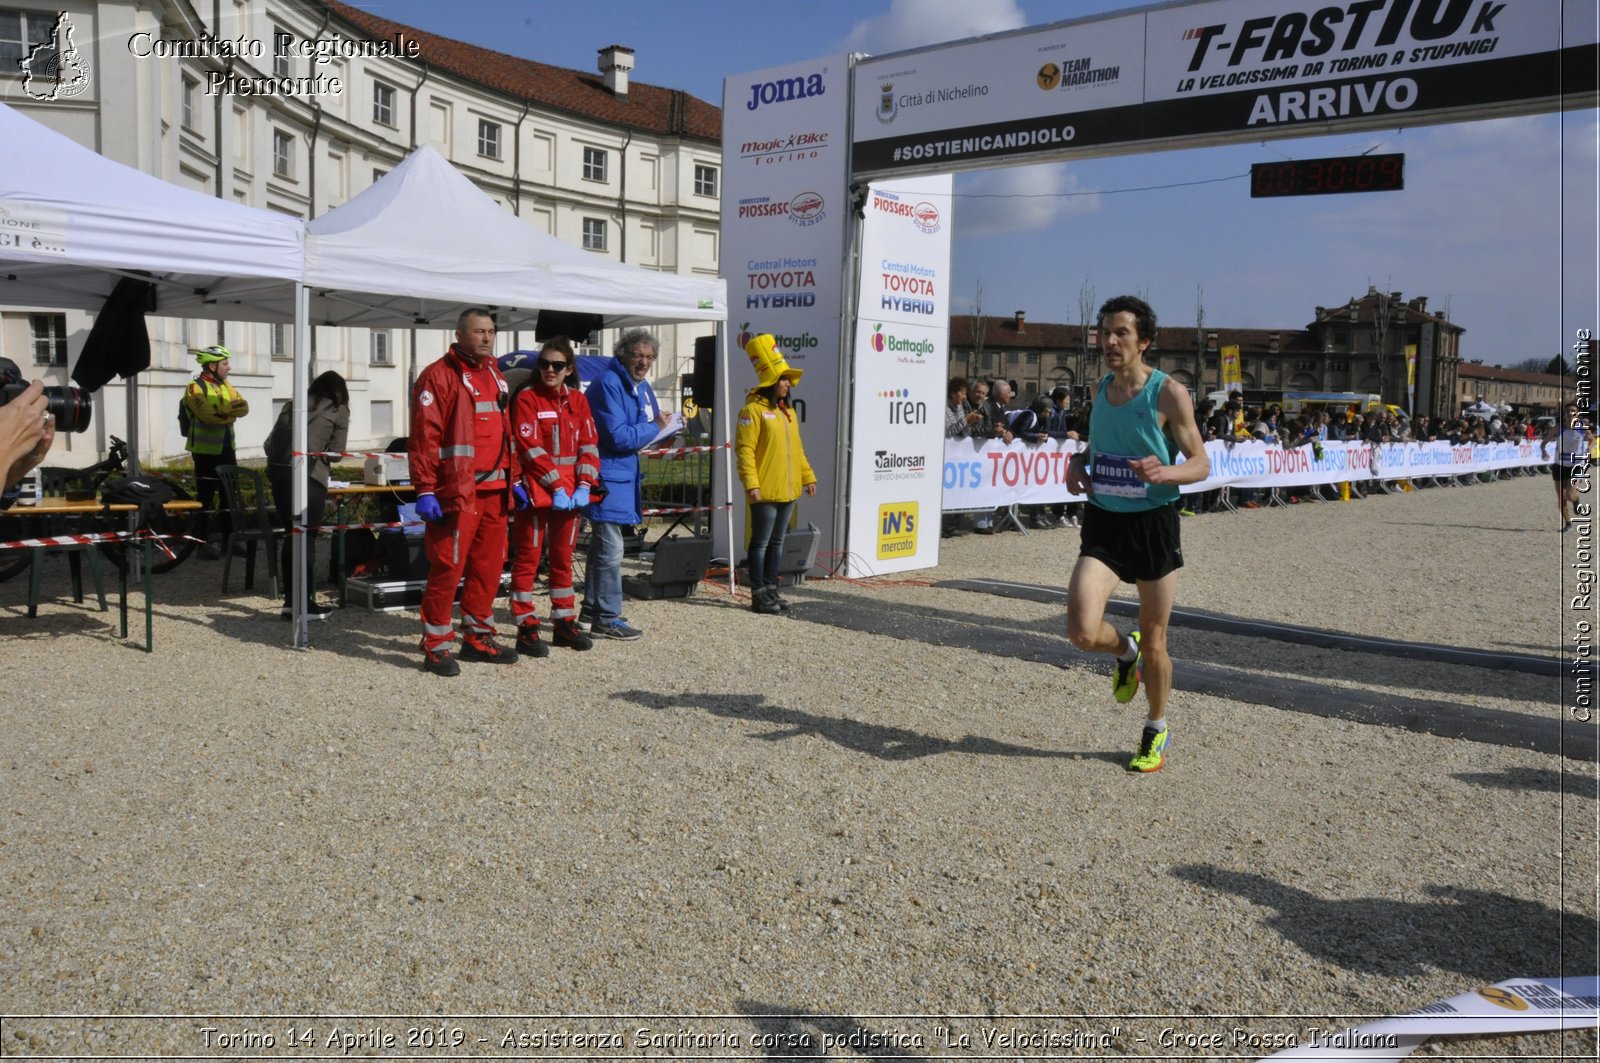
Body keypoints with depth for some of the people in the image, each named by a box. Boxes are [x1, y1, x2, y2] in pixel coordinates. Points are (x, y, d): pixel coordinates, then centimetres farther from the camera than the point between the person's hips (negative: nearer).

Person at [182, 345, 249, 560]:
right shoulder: (195, 388, -11)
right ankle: (204, 543, 3)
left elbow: (244, 407, -1)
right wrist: (230, 409, -11)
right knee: (205, 497, -2)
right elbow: (209, 415, -25)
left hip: (227, 450, 7)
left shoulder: (226, 386, 13)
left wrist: (223, 410, -18)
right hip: (206, 451, -7)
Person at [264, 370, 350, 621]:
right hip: (308, 474, -5)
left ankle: (291, 600, 16)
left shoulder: (293, 405, 23)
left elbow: (270, 443, 17)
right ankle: (305, 604, 2)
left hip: (277, 470, 5)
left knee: (292, 534, 13)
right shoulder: (338, 410, 11)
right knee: (307, 537, 0)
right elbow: (336, 451, 5)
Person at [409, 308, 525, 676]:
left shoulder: (495, 377, 18)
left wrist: (513, 480, 20)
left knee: (489, 565, 11)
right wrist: (425, 490, -17)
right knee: (448, 567, -5)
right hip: (457, 491, -8)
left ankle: (478, 637, 23)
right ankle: (437, 646, 4)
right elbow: (424, 437, -12)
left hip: (495, 490, 8)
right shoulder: (439, 376, -7)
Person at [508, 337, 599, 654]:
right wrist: (556, 487, -17)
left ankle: (564, 623, 24)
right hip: (537, 491, -5)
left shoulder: (577, 400, 11)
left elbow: (588, 444, 6)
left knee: (563, 557, 14)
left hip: (571, 494, 5)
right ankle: (526, 628, 3)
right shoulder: (526, 398, -5)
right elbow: (530, 448, -12)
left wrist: (583, 485, -7)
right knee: (528, 559, -1)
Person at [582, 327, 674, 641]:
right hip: (606, 476, -10)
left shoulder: (642, 386, 12)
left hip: (625, 473, 10)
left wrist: (659, 426, -1)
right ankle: (606, 619, 1)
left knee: (603, 544, 18)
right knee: (610, 548, -7)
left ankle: (592, 611, 29)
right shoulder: (608, 384, -16)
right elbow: (618, 437, -21)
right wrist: (655, 428, -12)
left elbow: (649, 423, 21)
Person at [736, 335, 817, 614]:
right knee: (761, 543, -2)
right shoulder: (753, 410, -9)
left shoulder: (787, 412, 16)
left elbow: (797, 448, 22)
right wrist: (750, 483, -21)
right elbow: (744, 449, -14)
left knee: (777, 542, 13)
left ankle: (771, 589, 21)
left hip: (788, 491, 8)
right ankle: (759, 594, 4)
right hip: (766, 492, -8)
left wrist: (808, 476, 16)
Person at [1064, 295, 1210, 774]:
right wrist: (1077, 461, 2)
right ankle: (1126, 651, 23)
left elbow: (1201, 464, -7)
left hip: (1153, 524, -3)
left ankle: (1157, 733, 32)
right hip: (1103, 523, 4)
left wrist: (1165, 472, -28)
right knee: (1082, 633, -14)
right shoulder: (1100, 388, 7)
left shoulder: (1170, 393, -9)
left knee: (1154, 640, 9)